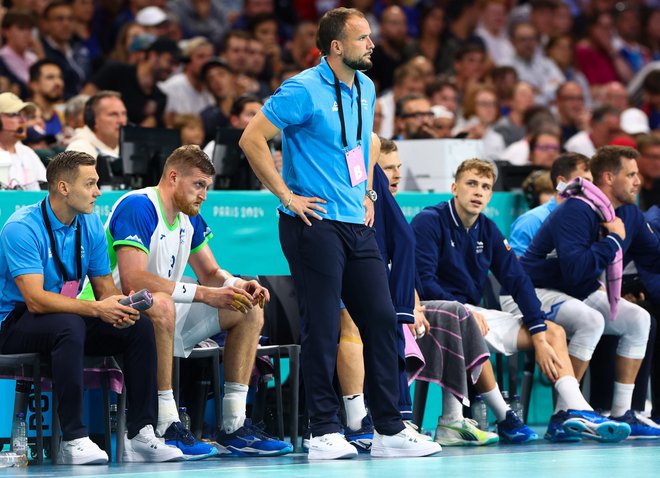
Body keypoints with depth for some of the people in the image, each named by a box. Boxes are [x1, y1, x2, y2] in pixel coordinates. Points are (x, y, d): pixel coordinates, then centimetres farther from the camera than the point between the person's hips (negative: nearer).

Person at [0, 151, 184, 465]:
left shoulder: (91, 226, 3)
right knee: (69, 325, -38)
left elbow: (105, 287, 7)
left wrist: (121, 309, -18)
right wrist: (96, 309, -36)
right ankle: (73, 440, -37)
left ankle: (140, 435, -15)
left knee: (140, 326, -13)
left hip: (68, 321, 7)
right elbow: (35, 299, -28)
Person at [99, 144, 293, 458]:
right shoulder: (137, 207, -19)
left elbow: (211, 273, 18)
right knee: (160, 305, -42)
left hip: (164, 315, 10)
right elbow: (132, 279, -32)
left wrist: (239, 286, -8)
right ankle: (165, 429, -39)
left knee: (250, 311, 4)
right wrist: (203, 294, -32)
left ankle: (234, 428, -3)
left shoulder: (189, 216, 10)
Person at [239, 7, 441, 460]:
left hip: (357, 224, 7)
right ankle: (325, 433, 2)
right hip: (315, 223, -7)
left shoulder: (365, 88, 12)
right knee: (323, 329, -5)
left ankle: (389, 430, 10)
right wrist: (286, 195, -13)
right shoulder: (303, 90, -12)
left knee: (383, 320, 4)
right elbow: (252, 139, -14)